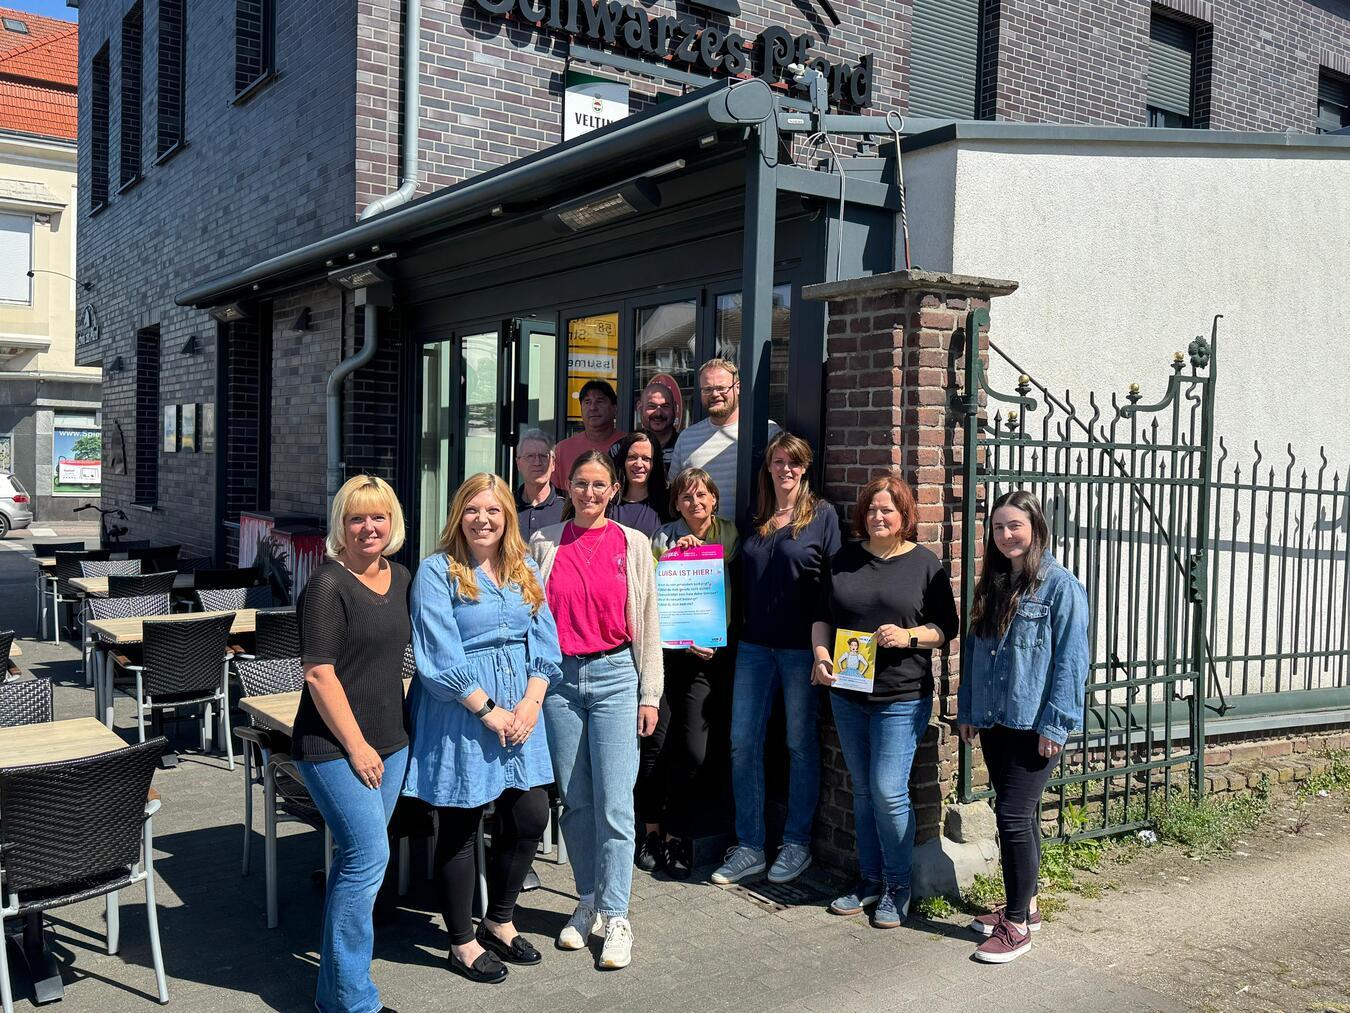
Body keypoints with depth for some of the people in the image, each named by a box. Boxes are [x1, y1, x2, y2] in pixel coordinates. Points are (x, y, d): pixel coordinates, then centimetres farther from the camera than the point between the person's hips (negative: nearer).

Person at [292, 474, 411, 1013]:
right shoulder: (328, 585, -13)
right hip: (333, 746, -7)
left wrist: (381, 741, 16)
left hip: (389, 741, 7)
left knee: (358, 854, 14)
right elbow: (319, 672, -17)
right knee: (369, 853, -11)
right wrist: (355, 745, -16)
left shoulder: (399, 577, 9)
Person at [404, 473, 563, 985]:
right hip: (460, 716, -5)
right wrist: (488, 711, -16)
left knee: (530, 819, 8)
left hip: (520, 710, 6)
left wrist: (531, 702, -7)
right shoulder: (437, 572, -8)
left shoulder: (525, 571, 10)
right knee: (460, 828, 6)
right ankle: (462, 942, 24)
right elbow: (442, 657, -14)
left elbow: (544, 642, 7)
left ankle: (500, 921, 31)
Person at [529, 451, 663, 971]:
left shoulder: (633, 544, 3)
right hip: (559, 677, 2)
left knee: (614, 804, -5)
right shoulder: (544, 543, 6)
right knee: (574, 800, 9)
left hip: (615, 675, -2)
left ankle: (616, 917, 6)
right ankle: (588, 903, 24)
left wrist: (649, 694, 2)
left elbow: (647, 624, 5)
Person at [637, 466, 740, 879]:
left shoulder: (730, 536, 8)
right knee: (656, 745, -1)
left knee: (692, 751, -4)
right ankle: (652, 831, 17)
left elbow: (733, 593, 9)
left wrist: (717, 641, -1)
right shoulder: (665, 537, 5)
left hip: (708, 657, 1)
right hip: (664, 651, -1)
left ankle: (676, 836, 12)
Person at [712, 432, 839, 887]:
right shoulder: (756, 520, 12)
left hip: (801, 646, -4)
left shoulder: (822, 515, -2)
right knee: (743, 742, 3)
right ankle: (749, 848, 13)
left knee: (800, 744, 6)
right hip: (755, 645, 5)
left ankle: (797, 843, 19)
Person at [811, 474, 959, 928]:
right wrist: (821, 654, -4)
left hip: (901, 697, -4)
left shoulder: (926, 564, -2)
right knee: (863, 791, 13)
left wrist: (909, 636, -17)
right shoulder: (844, 559, 9)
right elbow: (822, 616, 13)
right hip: (847, 693, 4)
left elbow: (947, 628, 0)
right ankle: (869, 880, 25)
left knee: (888, 791, -7)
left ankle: (897, 887, 11)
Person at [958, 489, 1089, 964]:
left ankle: (1017, 925, 4)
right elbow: (972, 650, 15)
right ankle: (1022, 904, 28)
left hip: (1034, 724, -7)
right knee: (1018, 816, 16)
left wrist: (1055, 724, -15)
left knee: (1014, 817, -6)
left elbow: (1070, 659, -12)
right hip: (994, 721, 7)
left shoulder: (1060, 585, -10)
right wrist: (966, 711, 13)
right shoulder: (991, 584, 11)